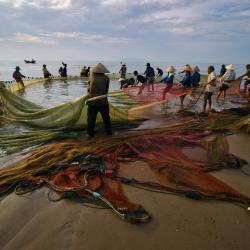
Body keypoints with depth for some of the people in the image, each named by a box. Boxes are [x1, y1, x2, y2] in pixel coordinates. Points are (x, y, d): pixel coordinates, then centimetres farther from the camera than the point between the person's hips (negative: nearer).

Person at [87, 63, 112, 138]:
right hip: (103, 101, 0)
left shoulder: (92, 78, -5)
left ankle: (90, 133, 11)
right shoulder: (106, 78, -7)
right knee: (106, 117, 16)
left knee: (91, 118, 7)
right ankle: (108, 131, 26)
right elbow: (107, 90, 0)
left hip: (92, 102, 0)